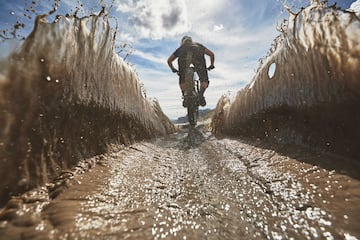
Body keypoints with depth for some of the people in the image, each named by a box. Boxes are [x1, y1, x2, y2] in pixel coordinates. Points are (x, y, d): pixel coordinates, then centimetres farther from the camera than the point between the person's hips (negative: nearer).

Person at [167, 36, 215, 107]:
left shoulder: (180, 48, 41)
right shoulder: (198, 45, 42)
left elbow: (169, 60, 38)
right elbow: (212, 54, 34)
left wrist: (173, 69, 54)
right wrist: (211, 65, 48)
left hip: (184, 57, 0)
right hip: (198, 56, 0)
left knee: (182, 81, 20)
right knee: (204, 81, 12)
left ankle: (185, 97, 3)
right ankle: (201, 95, -12)